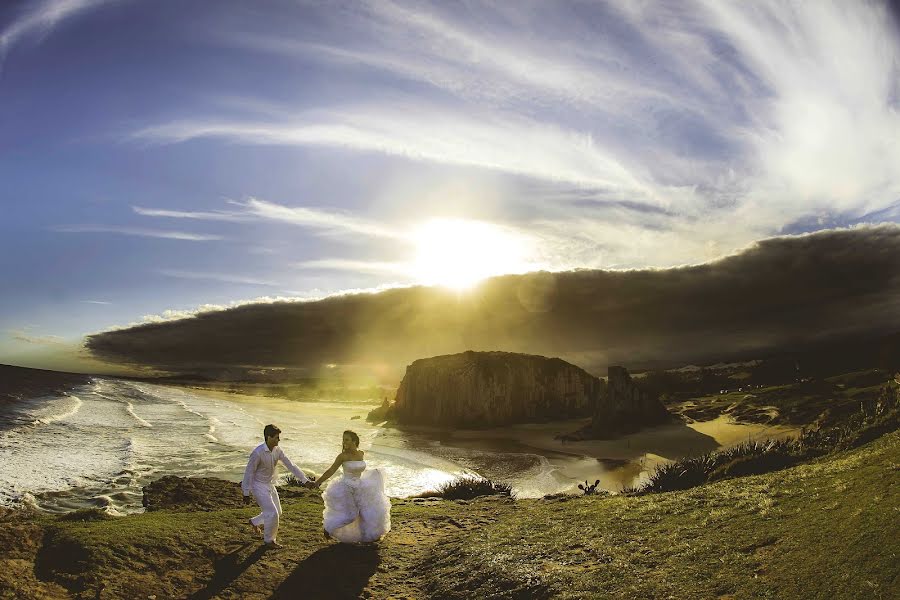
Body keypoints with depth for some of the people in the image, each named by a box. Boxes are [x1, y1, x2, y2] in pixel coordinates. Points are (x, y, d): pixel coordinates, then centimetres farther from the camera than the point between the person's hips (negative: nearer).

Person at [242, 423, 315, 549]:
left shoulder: (277, 451, -6)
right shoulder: (257, 453, -26)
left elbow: (291, 465, -3)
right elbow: (249, 472, -19)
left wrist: (305, 480, -6)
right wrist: (246, 493, -14)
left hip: (270, 484, 7)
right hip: (258, 486, -7)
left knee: (277, 513, 15)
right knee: (272, 513, -10)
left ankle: (255, 522, 40)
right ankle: (269, 541, 12)